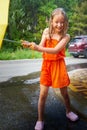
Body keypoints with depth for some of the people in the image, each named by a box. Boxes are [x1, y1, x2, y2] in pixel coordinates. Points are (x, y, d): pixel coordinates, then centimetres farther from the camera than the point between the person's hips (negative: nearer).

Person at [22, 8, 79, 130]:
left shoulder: (66, 36, -9)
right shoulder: (46, 31, -1)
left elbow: (55, 50, -22)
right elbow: (41, 47, -5)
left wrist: (38, 48, -32)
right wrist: (31, 45, -26)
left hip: (59, 65, -1)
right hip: (46, 65, 1)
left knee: (64, 92, 14)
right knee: (43, 94, 2)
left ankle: (69, 112, 41)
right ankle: (40, 120, 16)